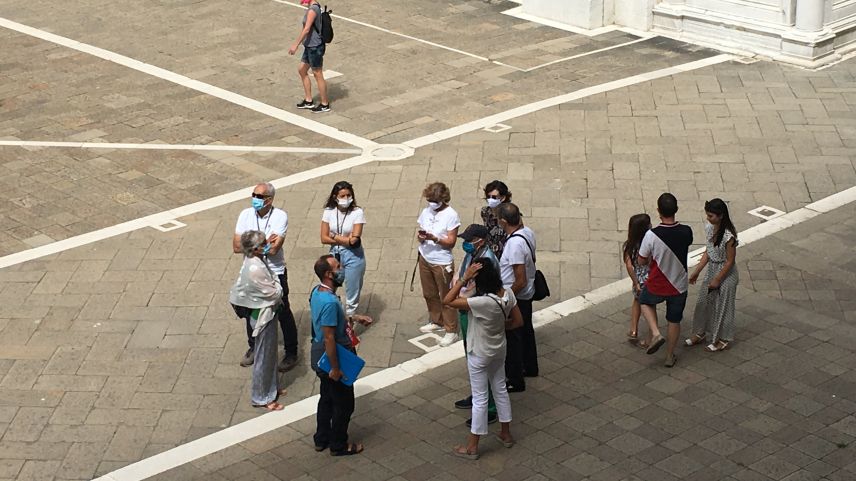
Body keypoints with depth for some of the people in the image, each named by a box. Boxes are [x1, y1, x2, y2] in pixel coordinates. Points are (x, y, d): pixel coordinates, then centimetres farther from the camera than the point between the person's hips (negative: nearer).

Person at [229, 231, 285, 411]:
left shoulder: (254, 261, -2)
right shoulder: (255, 269, -31)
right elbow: (274, 293, -23)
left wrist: (273, 283, -5)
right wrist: (277, 285, -5)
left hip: (264, 312, 10)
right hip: (263, 316, -10)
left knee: (270, 353, 24)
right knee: (263, 357, 6)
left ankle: (271, 388, 41)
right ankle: (261, 398, 20)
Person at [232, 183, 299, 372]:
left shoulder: (280, 216, -17)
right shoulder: (246, 215, -6)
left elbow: (273, 249, -26)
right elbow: (236, 246, -12)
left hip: (275, 273, -4)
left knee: (283, 313, 6)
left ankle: (291, 353, 21)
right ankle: (254, 348, 38)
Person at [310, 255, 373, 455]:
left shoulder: (317, 292, 0)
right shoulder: (329, 302, -31)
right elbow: (329, 338, -28)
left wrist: (353, 318, 12)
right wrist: (335, 368, -22)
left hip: (321, 357, 9)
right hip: (333, 358, -9)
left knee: (327, 399, 24)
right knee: (344, 404, 8)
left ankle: (321, 439, 36)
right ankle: (338, 445, 23)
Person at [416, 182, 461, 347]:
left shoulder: (451, 215, -14)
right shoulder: (426, 212, 4)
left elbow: (451, 242, -15)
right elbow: (420, 233, 11)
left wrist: (433, 238, -29)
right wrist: (420, 236, -13)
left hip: (442, 262, -6)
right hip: (425, 259, 6)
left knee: (446, 297, -1)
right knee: (429, 294, 18)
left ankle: (452, 331, 5)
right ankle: (436, 321, 37)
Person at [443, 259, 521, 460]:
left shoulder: (482, 302, -34)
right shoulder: (507, 294, -13)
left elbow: (447, 301, -30)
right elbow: (518, 321, -1)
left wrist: (464, 279, -31)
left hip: (479, 355, -7)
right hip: (499, 350, 7)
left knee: (479, 398, 5)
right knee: (500, 390, 23)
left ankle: (472, 447, 19)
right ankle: (506, 435, 40)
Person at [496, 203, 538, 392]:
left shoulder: (515, 245, -34)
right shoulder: (527, 232, -6)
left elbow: (520, 281, -28)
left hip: (516, 297, -9)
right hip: (527, 294, 9)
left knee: (513, 338, 6)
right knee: (526, 330, 26)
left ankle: (516, 381, 20)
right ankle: (530, 368, 45)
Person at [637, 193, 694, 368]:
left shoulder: (651, 235, -26)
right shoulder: (686, 232, -17)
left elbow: (641, 261, -12)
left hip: (656, 286, -2)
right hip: (679, 286, 2)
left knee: (645, 301, 31)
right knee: (674, 321, 22)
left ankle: (656, 334, 13)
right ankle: (670, 356, 36)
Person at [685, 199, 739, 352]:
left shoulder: (728, 236, -29)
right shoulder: (709, 228, -5)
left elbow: (730, 261, -21)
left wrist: (717, 280, -15)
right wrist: (696, 272, 7)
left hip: (725, 274, -7)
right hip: (711, 270, 7)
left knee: (722, 306, 9)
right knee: (703, 302, 18)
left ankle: (723, 340, 27)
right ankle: (700, 333, 37)